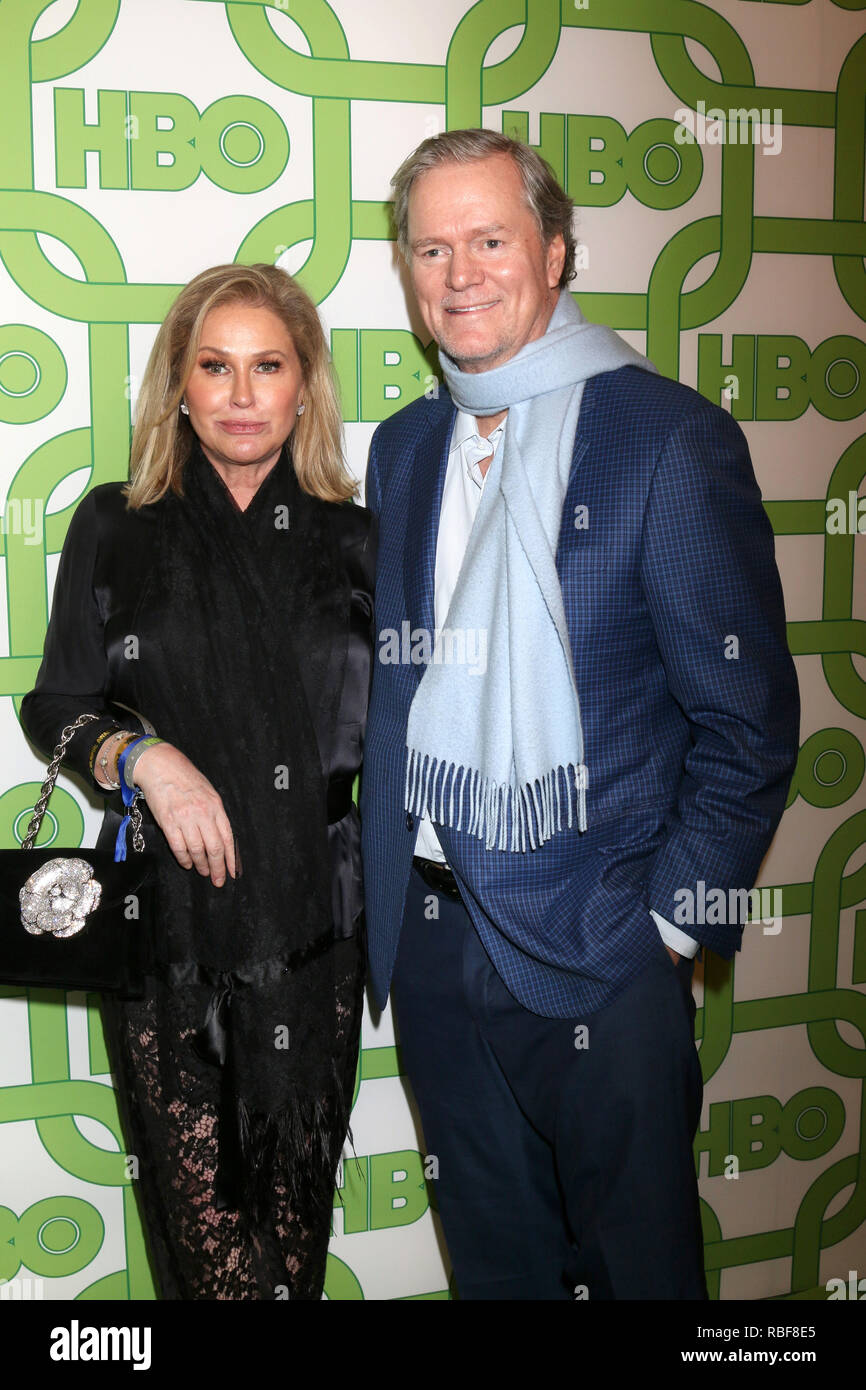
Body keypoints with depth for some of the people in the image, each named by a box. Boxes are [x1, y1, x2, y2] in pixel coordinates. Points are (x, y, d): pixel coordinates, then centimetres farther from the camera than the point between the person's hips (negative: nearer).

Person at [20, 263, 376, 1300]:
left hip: (310, 929, 1)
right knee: (203, 1213, 0)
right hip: (166, 916, -1)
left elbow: (383, 729, 12)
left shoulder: (349, 540, 6)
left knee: (298, 1209, 8)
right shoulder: (116, 529, 3)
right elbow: (56, 707, 7)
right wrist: (142, 757, -13)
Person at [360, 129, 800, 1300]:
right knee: (491, 1257, 20)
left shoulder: (671, 437, -11)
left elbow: (748, 719, -10)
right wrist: (391, 889, 8)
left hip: (595, 947, -5)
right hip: (430, 931, 6)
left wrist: (672, 923, -12)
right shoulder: (402, 446, 9)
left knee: (635, 1260, 11)